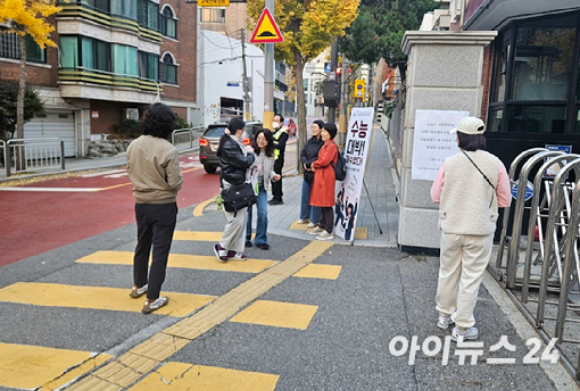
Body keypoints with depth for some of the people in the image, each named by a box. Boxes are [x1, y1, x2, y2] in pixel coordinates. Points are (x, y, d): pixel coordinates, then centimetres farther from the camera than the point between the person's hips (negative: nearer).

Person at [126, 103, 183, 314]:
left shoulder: (133, 146, -3)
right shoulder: (169, 150, -21)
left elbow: (130, 172, 8)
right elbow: (175, 183, -20)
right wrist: (179, 179, 1)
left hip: (141, 204, 6)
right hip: (163, 206, -6)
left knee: (142, 245, 23)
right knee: (160, 251, 4)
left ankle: (138, 285, 41)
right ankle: (152, 299, 9)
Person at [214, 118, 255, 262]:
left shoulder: (236, 144, 13)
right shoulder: (228, 145, -16)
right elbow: (244, 162, -19)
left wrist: (247, 155, -4)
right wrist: (251, 155, 0)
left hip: (240, 185, 10)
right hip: (231, 187, -10)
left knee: (243, 218, 9)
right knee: (236, 219, -8)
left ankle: (235, 249, 17)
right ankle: (222, 247, 10)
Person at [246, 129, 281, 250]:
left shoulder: (270, 154, 6)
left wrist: (274, 176, -1)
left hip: (262, 187, 4)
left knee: (263, 212, -3)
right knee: (247, 212, 6)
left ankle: (260, 239, 12)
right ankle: (246, 238, 24)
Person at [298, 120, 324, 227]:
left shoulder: (324, 143, -15)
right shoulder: (310, 141, 10)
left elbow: (320, 158, -21)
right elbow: (302, 153, 8)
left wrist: (308, 164, -13)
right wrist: (305, 164, -9)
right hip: (307, 173, 8)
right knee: (305, 195, 15)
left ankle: (314, 220, 14)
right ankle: (304, 217, 30)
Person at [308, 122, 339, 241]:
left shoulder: (332, 146, -15)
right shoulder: (325, 145, 16)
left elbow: (324, 161, -21)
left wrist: (314, 164, -4)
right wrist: (315, 165, 0)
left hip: (327, 177, -10)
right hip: (320, 176, 10)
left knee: (327, 204, -6)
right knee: (321, 203, 16)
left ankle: (328, 232, -1)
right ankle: (322, 226, 27)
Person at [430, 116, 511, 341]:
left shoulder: (450, 163, -9)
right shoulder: (495, 164, -9)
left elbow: (435, 196, -2)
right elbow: (504, 200, -2)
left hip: (451, 228, 1)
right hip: (480, 230, -1)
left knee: (448, 273, 17)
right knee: (471, 277, 7)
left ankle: (445, 316, 32)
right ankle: (462, 327, 15)